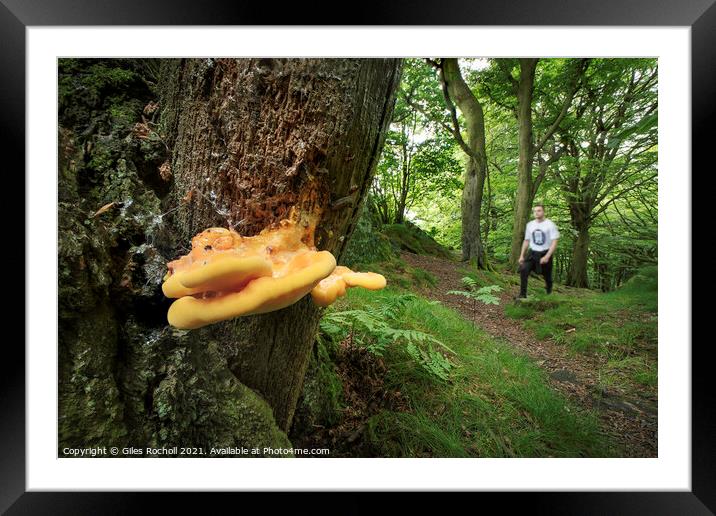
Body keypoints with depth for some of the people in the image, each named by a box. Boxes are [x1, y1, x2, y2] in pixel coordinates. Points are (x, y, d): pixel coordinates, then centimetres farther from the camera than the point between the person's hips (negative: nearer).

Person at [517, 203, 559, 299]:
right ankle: (522, 294, -17)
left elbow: (554, 242, -13)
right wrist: (521, 255, 9)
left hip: (545, 254, -3)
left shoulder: (550, 224, -9)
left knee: (547, 276, 10)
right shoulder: (530, 224, 6)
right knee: (523, 270, -21)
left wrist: (547, 256, -23)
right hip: (532, 252, 3)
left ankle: (549, 294, 37)